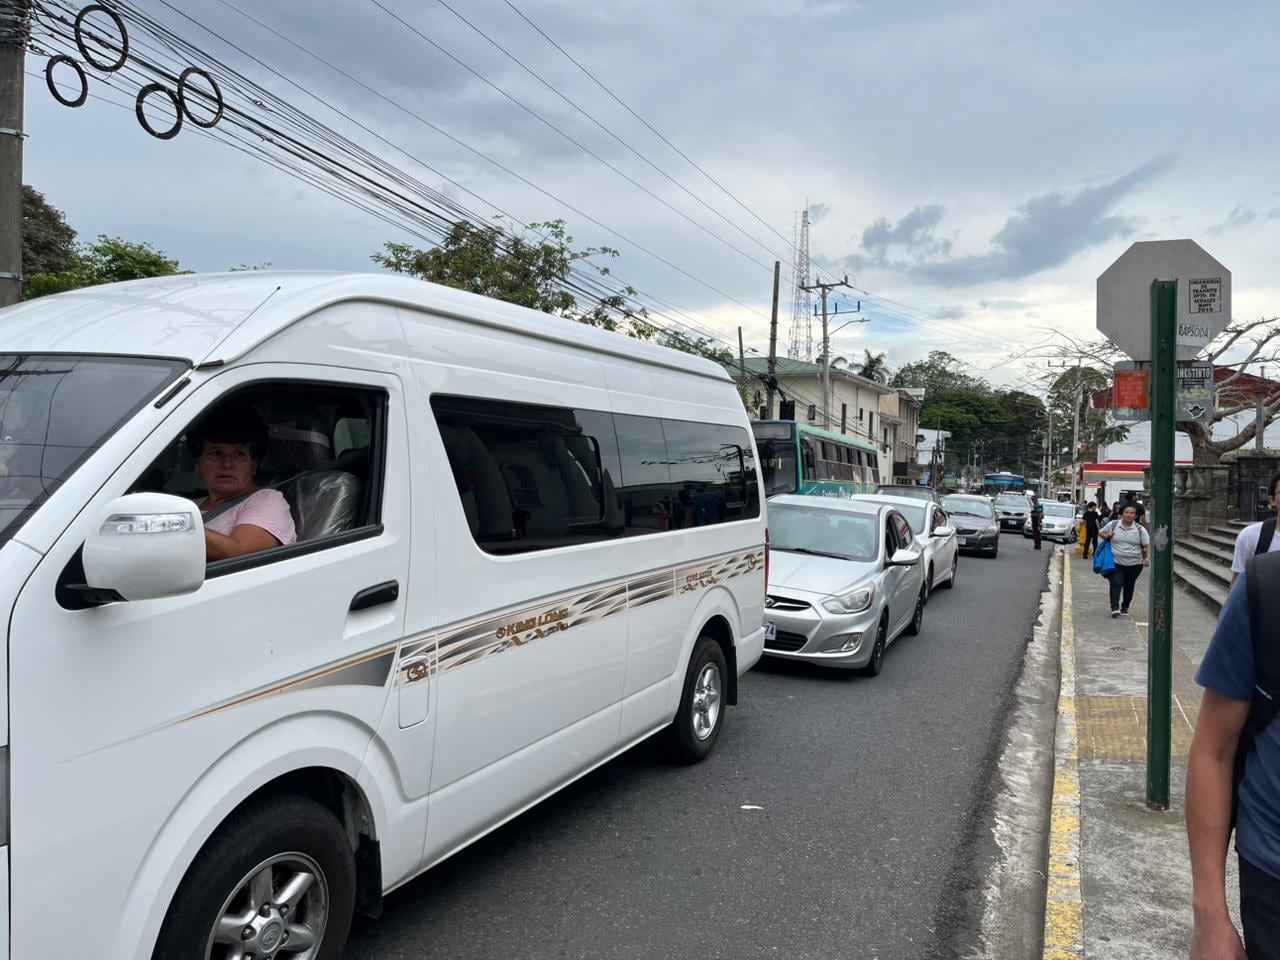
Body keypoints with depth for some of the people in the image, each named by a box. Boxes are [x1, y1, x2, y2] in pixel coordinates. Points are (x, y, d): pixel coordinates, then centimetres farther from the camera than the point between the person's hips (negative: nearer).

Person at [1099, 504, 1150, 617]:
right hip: (1116, 563, -1)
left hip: (1134, 564, 1)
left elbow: (1147, 545, -1)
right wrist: (1106, 536, -7)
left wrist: (1148, 557, -16)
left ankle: (1125, 607, 28)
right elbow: (1100, 532, 15)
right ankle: (1115, 607, -18)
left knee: (1129, 586, 13)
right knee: (1116, 583, -15)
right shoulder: (1113, 525, 1)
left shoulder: (1140, 529, 0)